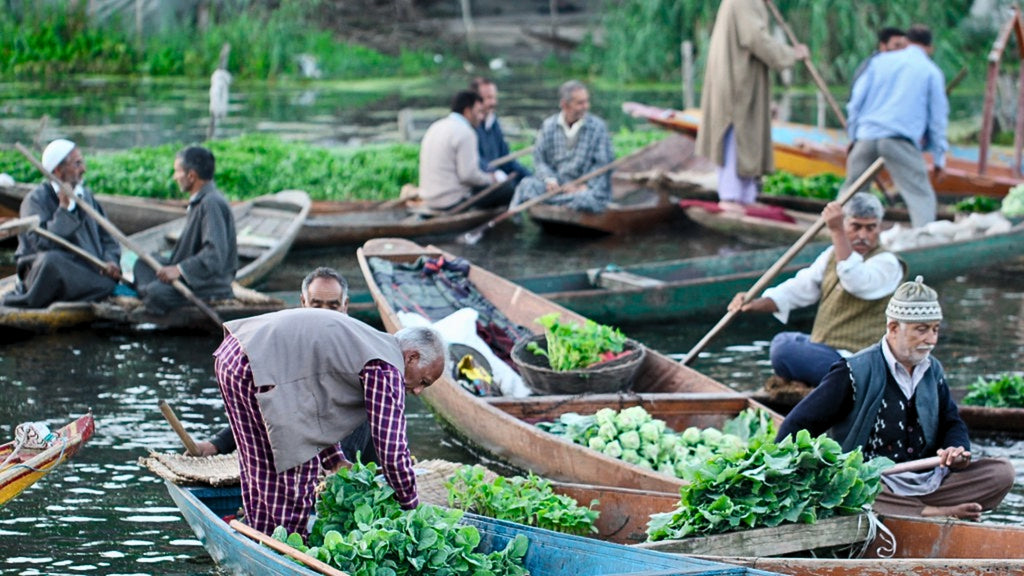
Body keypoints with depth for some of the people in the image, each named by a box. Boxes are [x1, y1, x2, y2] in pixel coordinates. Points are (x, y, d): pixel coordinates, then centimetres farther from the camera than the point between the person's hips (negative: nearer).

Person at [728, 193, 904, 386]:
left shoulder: (887, 263, -14)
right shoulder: (833, 254, 12)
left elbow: (856, 282, -34)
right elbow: (800, 288, 9)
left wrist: (837, 232, -40)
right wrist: (756, 304, -7)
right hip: (825, 348, 10)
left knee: (784, 351, -25)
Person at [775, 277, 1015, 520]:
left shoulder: (932, 371, 15)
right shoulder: (856, 372, -3)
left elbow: (952, 423, 24)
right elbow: (796, 426, -4)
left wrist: (956, 450, 0)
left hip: (928, 483, 5)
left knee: (1002, 471, -13)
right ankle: (934, 514, -32)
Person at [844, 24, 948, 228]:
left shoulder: (880, 61, 17)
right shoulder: (931, 72, 9)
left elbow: (856, 100, 14)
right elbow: (938, 117, 8)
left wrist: (853, 136, 21)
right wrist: (939, 158, 11)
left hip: (867, 135, 3)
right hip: (901, 140, -3)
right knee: (921, 196, -5)